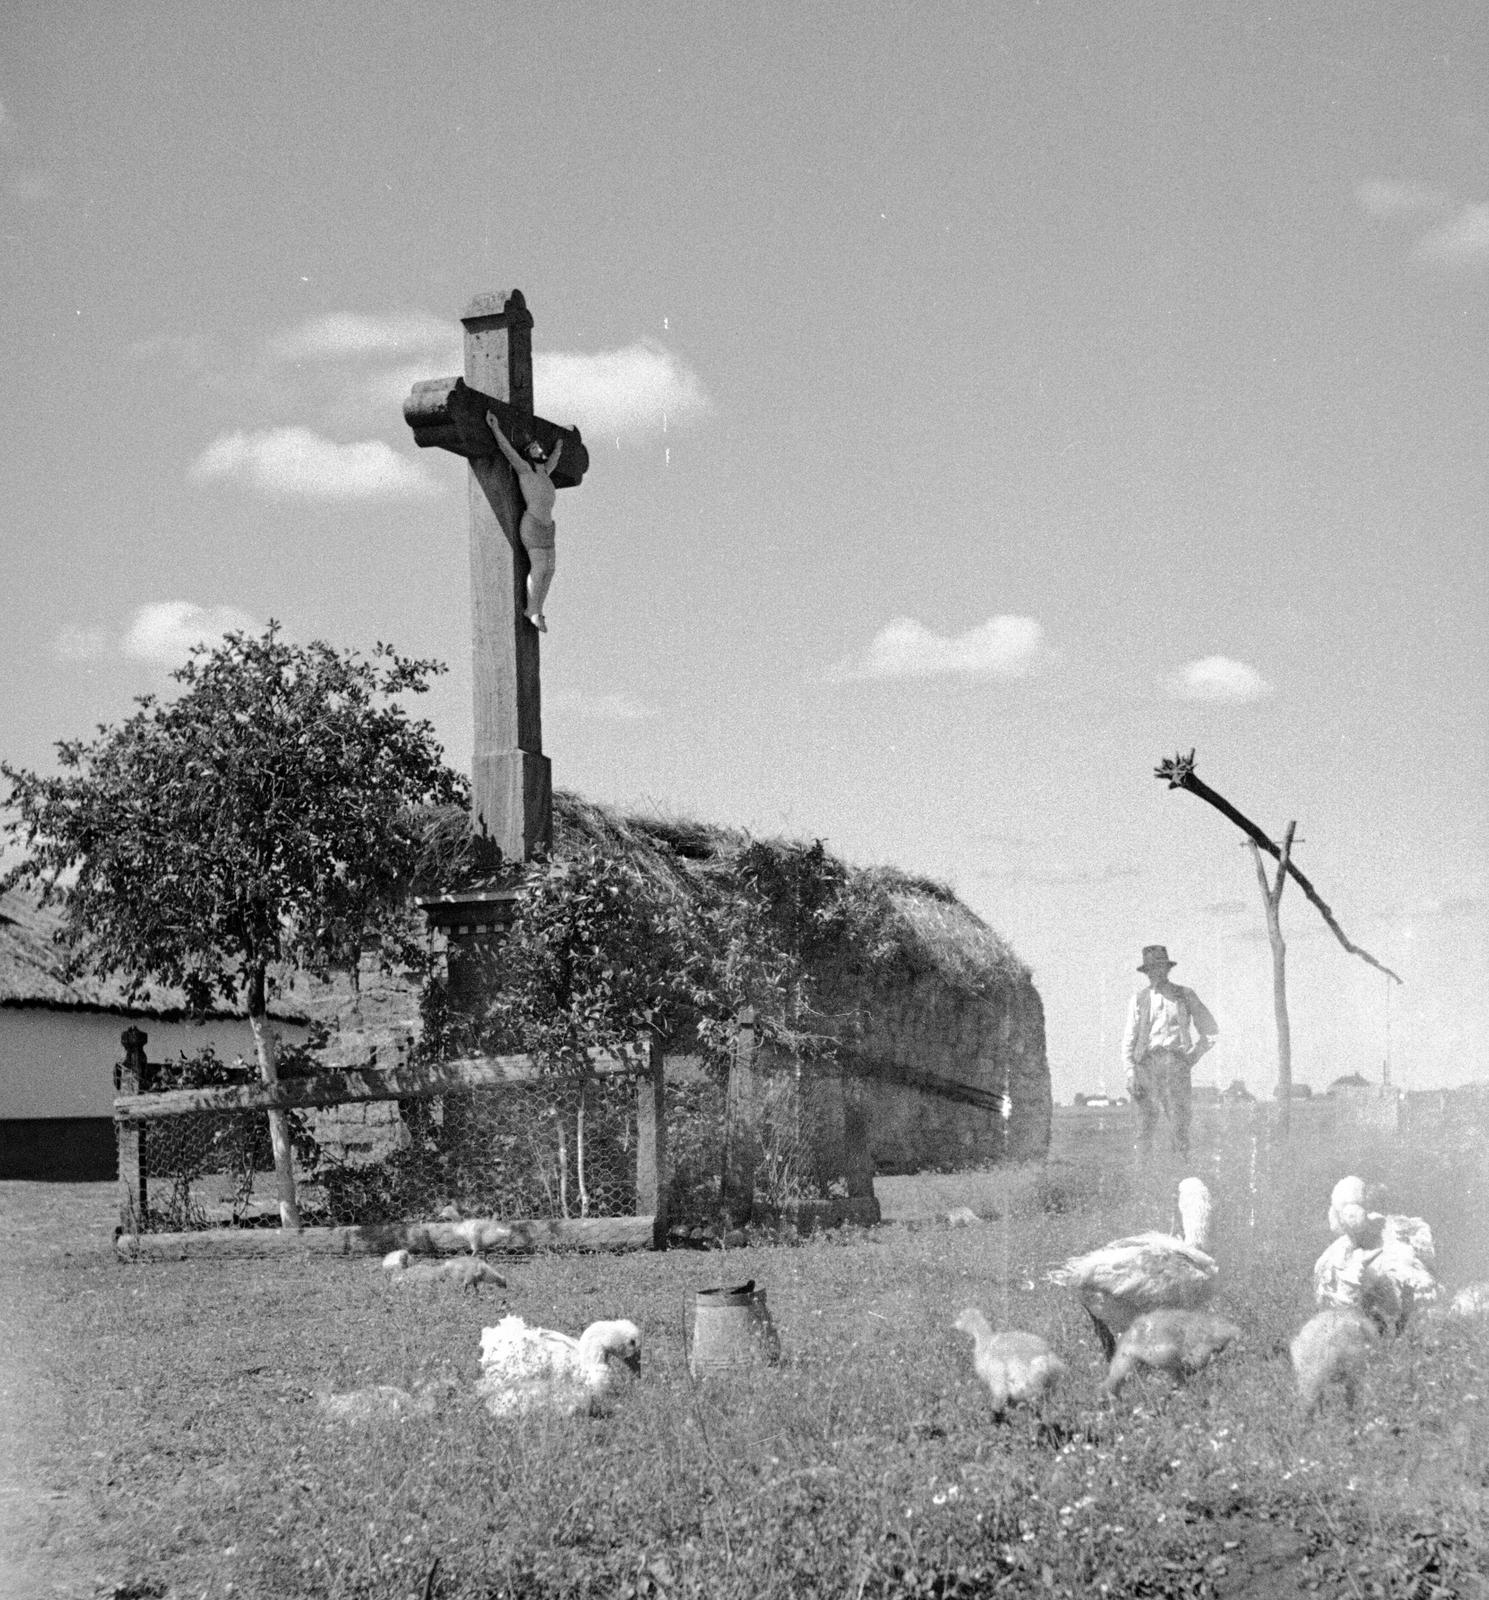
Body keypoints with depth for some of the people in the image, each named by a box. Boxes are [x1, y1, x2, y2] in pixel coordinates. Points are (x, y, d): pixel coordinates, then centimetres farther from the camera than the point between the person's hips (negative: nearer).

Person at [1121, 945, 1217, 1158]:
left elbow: (1210, 1030, 18)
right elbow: (1128, 1039, 11)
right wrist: (1130, 1072, -1)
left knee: (1179, 1120, -10)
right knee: (1146, 1121, -7)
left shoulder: (1185, 996, 13)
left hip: (1176, 1060, -1)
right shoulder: (1139, 999, 14)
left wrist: (1193, 1055, 7)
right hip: (1147, 1061, 1)